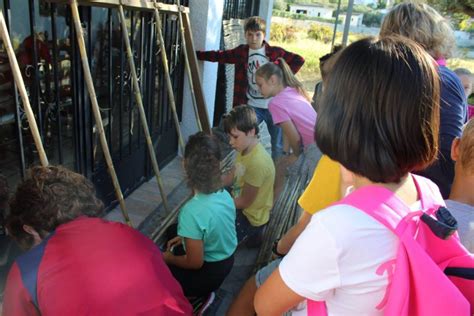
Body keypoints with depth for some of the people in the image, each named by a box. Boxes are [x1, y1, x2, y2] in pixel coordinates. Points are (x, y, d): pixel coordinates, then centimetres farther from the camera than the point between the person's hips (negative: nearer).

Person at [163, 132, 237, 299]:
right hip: (227, 261, 6)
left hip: (208, 274, -6)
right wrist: (184, 236, 11)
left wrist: (169, 258, -5)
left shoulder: (192, 211, -33)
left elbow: (195, 263, -23)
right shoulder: (224, 194, -12)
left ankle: (195, 295, 12)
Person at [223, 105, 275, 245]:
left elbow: (244, 202, -23)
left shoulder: (257, 162, -31)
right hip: (240, 205, 8)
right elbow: (232, 176, 8)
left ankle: (251, 232, 8)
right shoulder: (246, 148, -5)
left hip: (250, 216, -8)